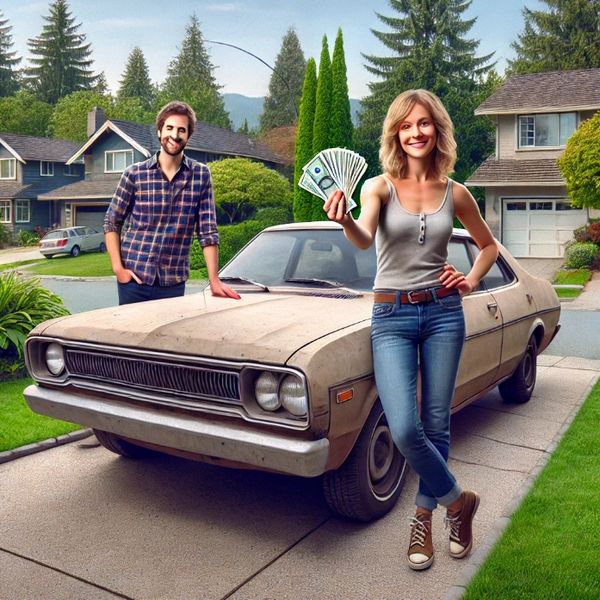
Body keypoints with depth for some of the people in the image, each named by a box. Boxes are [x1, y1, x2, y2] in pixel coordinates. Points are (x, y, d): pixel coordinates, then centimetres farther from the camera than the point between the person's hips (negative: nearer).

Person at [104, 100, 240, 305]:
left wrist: (214, 280, -6)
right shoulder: (134, 174, -2)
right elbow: (111, 224, 5)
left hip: (174, 282, 1)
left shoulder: (201, 175, 0)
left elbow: (208, 231, -1)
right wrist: (118, 267, -5)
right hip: (134, 279, 0)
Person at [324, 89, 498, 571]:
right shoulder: (380, 187, -4)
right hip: (391, 318, -2)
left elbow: (489, 245, 19)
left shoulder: (454, 193, 3)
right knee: (405, 430, -12)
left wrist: (471, 282, 2)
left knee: (436, 426, 8)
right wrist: (345, 221, -46)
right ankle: (459, 501, 16)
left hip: (443, 313, 2)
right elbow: (364, 239, -25)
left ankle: (424, 517, 29)